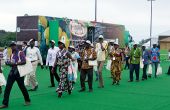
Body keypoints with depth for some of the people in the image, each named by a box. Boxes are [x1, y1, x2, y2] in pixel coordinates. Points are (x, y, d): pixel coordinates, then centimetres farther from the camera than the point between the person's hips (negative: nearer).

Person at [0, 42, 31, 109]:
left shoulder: (20, 53, -6)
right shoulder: (12, 54, 16)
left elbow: (24, 61, -18)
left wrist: (15, 63, -23)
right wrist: (8, 63, -3)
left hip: (19, 72, -6)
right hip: (12, 72, 6)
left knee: (22, 87, 5)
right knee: (7, 87, -1)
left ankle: (27, 100, 25)